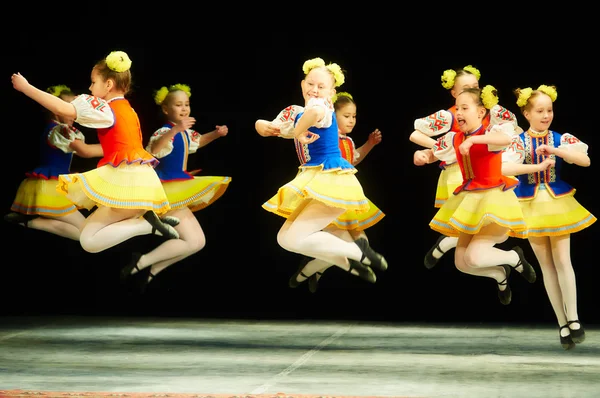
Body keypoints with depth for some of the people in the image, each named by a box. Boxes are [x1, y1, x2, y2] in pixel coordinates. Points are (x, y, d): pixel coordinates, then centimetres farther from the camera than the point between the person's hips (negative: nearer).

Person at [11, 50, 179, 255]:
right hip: (140, 180, 9)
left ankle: (147, 224, -13)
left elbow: (64, 109, -19)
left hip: (127, 183, -9)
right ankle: (148, 217, 4)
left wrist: (25, 87, -12)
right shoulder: (128, 110, 19)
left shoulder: (106, 109, -9)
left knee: (88, 240, -7)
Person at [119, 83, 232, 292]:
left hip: (179, 191, 9)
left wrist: (216, 133, 17)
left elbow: (198, 141, 35)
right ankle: (140, 262, -11)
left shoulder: (186, 133, 10)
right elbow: (153, 150, -41)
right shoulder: (165, 132, -17)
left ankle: (152, 271, 9)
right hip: (165, 190, -9)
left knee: (199, 241, 9)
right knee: (193, 241, -16)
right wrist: (175, 129, -52)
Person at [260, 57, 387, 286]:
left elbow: (316, 111, -41)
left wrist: (298, 133, -28)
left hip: (331, 180, -10)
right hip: (317, 180, 10)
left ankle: (357, 252, -5)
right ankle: (349, 264, 13)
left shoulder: (321, 107, -16)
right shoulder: (302, 112, 13)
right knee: (285, 237, 11)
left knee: (293, 239, -15)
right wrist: (262, 125, 9)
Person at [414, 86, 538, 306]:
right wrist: (419, 155, -8)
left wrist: (473, 139, -46)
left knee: (474, 257, -21)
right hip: (469, 201, 7)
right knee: (461, 262, 6)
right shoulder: (454, 139, 4)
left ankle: (515, 257, 9)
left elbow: (506, 139, -39)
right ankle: (500, 274, 36)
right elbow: (431, 154, 16)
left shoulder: (490, 132, -15)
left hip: (494, 199, -7)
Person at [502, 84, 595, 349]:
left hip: (559, 205, -1)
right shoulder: (518, 143, -7)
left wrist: (556, 150, -31)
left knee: (562, 261, -6)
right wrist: (539, 166, -30)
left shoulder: (562, 139, -4)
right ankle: (563, 324, 11)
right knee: (546, 265, 5)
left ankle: (573, 320, 3)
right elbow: (505, 169, -25)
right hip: (532, 208, 1)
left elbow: (585, 160, -20)